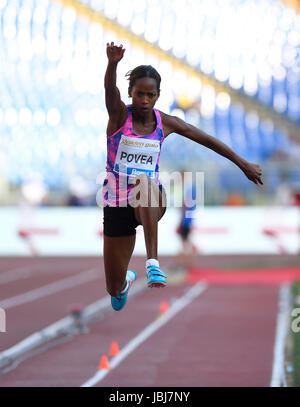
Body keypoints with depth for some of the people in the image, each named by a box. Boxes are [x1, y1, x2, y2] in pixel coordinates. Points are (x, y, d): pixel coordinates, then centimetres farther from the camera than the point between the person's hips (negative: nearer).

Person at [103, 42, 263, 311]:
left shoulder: (165, 123, 1)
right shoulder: (120, 115, -6)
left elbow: (207, 140, 11)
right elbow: (110, 89, -27)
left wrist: (244, 165, 14)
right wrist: (113, 64, -49)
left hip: (149, 204, 0)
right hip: (117, 206, 0)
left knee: (144, 182, -39)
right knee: (114, 289, 4)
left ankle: (152, 263, -46)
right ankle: (127, 279, 46)